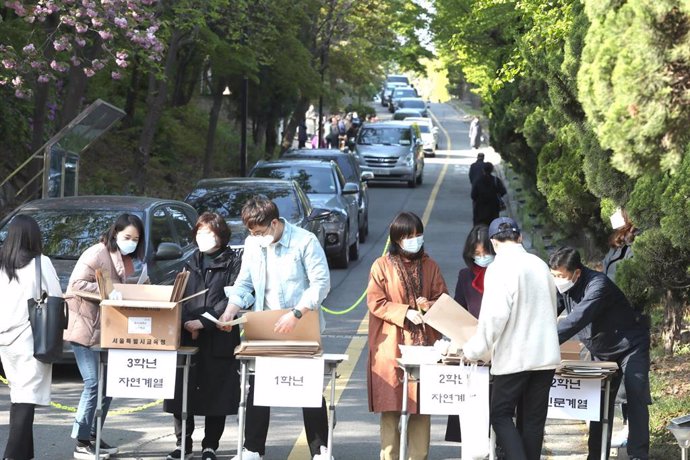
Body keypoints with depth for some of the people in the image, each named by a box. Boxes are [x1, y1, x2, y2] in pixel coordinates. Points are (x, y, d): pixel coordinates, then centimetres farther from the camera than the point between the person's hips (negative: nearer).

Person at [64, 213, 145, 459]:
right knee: (93, 384, -10)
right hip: (86, 328, -9)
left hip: (108, 330, 9)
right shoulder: (96, 254, -12)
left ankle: (93, 436, 21)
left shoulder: (126, 261, 13)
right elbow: (78, 284, -19)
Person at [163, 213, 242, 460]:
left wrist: (204, 322, -16)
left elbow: (231, 299, -9)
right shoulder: (191, 263, 18)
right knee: (181, 393, 1)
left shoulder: (233, 263, 1)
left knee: (216, 394, 0)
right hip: (187, 338, 4)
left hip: (219, 340, -4)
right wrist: (186, 322, -8)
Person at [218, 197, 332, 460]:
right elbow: (244, 283, 9)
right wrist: (231, 310, -8)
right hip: (265, 329, 5)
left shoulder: (304, 241, -14)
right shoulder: (252, 244, 3)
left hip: (302, 328, -5)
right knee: (257, 388, 5)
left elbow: (321, 283, -17)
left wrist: (296, 314, -26)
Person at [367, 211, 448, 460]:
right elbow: (375, 302, -4)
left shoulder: (429, 266, 10)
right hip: (392, 346, -3)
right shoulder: (382, 266, 1)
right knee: (391, 405, -1)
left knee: (422, 403, 1)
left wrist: (428, 307, -11)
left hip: (423, 344, 3)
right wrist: (406, 313, -15)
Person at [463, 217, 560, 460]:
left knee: (501, 415, 4)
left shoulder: (500, 267, -11)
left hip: (514, 356, -6)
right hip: (546, 355, 6)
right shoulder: (539, 264, 8)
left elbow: (495, 314, -18)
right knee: (533, 419, 10)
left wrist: (476, 350, -8)